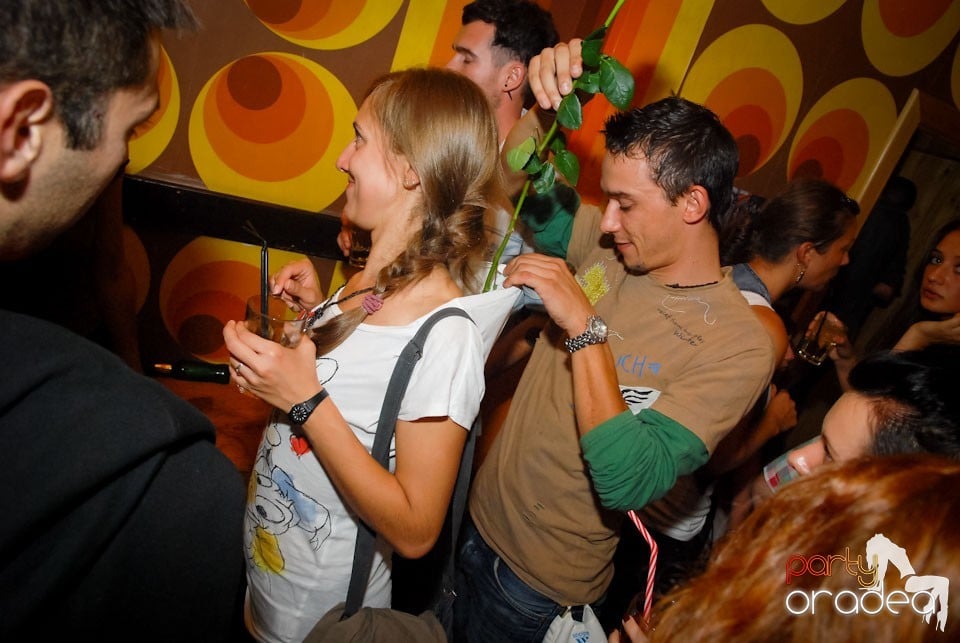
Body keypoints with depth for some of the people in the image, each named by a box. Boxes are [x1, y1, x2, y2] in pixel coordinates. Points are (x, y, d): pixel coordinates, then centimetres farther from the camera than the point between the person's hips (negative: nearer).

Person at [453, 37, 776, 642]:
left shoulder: (738, 346, -24)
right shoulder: (606, 249, -8)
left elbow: (628, 483, -32)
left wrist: (585, 325, -33)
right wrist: (545, 98, -16)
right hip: (476, 518, 5)